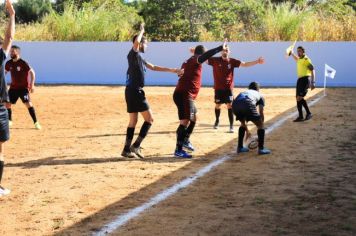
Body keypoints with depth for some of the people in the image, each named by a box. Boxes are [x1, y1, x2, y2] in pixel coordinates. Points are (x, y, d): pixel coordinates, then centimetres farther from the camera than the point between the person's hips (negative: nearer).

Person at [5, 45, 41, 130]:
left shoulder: (23, 63, -15)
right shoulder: (9, 63, 2)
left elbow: (32, 72, -13)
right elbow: (4, 72, 18)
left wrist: (32, 84, -20)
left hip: (23, 87, -6)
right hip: (13, 87, 6)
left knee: (28, 103, -16)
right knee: (7, 103, 6)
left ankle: (36, 122, -11)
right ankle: (9, 121, 27)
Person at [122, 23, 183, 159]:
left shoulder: (140, 58, 19)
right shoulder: (134, 54, -9)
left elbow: (154, 67, 27)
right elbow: (136, 42, -30)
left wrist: (172, 70, 28)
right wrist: (142, 31, -10)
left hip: (132, 91, 9)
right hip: (134, 91, -9)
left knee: (133, 121, 12)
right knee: (149, 119, -4)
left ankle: (127, 150, 14)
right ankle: (136, 146, -7)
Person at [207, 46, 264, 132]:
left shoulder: (232, 61, -3)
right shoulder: (215, 60, -5)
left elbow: (245, 64, -4)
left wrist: (257, 62, -14)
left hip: (228, 88, 0)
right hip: (218, 88, 0)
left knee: (230, 106, -8)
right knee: (217, 105, 13)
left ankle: (231, 126, -4)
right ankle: (217, 121, 39)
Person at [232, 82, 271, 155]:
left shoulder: (244, 92, 43)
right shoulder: (259, 95, 33)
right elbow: (261, 113, 24)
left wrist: (247, 130, 51)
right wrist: (261, 127, 35)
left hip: (235, 105, 5)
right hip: (248, 104, -5)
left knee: (243, 124, 32)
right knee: (260, 125, 16)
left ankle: (240, 147, 31)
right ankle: (261, 148, 12)